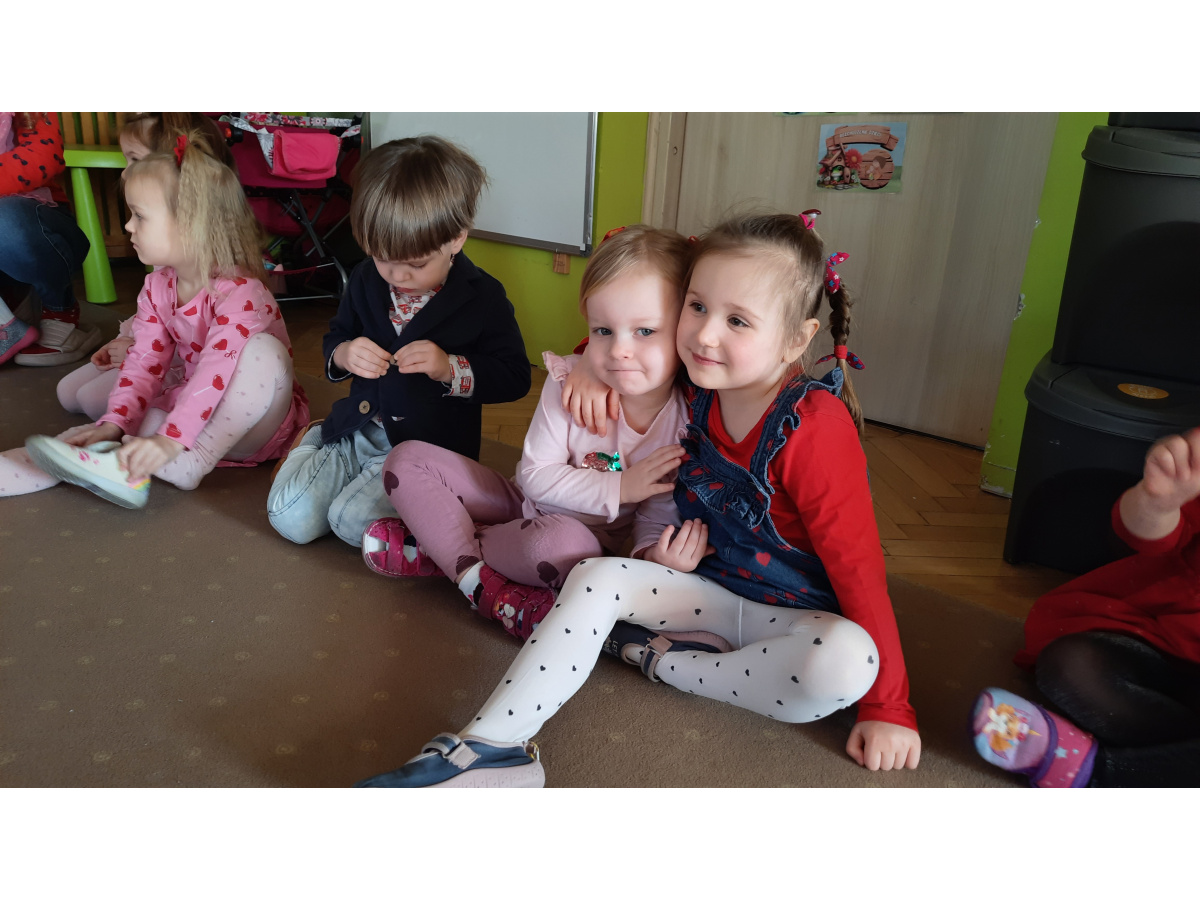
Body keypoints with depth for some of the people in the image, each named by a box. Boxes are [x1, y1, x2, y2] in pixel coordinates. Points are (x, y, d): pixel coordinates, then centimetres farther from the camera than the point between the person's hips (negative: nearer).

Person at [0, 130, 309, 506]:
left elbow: (216, 372, -34)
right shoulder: (157, 287, 1)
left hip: (256, 424, -7)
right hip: (194, 407, 7)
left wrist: (170, 440, -42)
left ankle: (186, 466, -39)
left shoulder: (239, 293, -24)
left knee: (265, 350, -36)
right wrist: (114, 423, -16)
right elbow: (145, 361, -2)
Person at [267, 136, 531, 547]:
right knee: (289, 516, -8)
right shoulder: (366, 279, 4)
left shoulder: (482, 297, -11)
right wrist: (343, 354, -8)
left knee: (352, 522, -23)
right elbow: (335, 338, 18)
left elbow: (515, 377, -8)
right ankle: (316, 442, 20)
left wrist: (450, 368, -23)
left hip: (427, 446, -4)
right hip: (356, 430, 5)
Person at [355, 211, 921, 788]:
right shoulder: (699, 389, -4)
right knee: (596, 577, -17)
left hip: (798, 615, -4)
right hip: (710, 586, 5)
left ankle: (665, 662, -18)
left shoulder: (816, 428, -24)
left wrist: (889, 707, -18)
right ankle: (493, 747, -22)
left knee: (847, 662, -36)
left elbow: (857, 563, -20)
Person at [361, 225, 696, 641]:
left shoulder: (691, 419, -19)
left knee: (562, 543, -41)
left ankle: (438, 548, -14)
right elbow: (535, 476, -14)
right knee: (407, 459, -7)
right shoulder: (569, 381, -18)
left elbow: (659, 515, -8)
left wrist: (650, 557, -30)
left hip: (588, 537, -2)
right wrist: (617, 489, -24)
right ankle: (482, 581, -20)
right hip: (527, 505, 3)